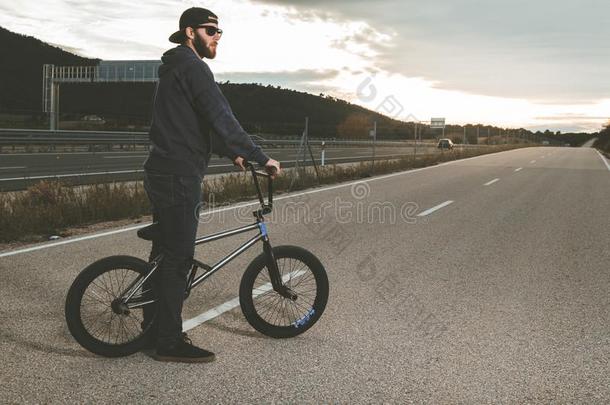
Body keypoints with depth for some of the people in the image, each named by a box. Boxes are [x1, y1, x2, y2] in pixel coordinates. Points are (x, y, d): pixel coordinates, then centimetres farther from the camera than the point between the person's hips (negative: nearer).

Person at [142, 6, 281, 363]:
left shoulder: (175, 67, 20)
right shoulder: (192, 66, -12)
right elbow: (221, 118, -21)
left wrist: (231, 154, 31)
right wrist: (262, 158, -17)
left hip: (163, 172, 11)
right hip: (179, 176, -11)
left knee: (165, 253, 16)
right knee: (178, 257, -5)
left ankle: (156, 326, 28)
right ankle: (169, 342, 3)